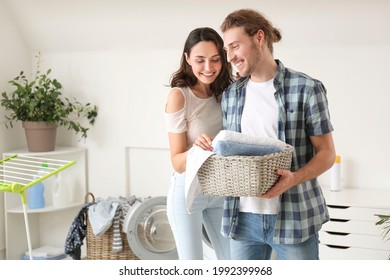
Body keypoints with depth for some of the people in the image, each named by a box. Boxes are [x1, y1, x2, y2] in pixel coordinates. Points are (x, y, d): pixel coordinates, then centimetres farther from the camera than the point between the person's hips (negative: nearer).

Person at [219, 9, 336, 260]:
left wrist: (294, 178, -22)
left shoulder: (307, 89, -5)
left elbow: (327, 152, -4)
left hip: (295, 216, -4)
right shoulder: (230, 95, 10)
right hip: (243, 217, 4)